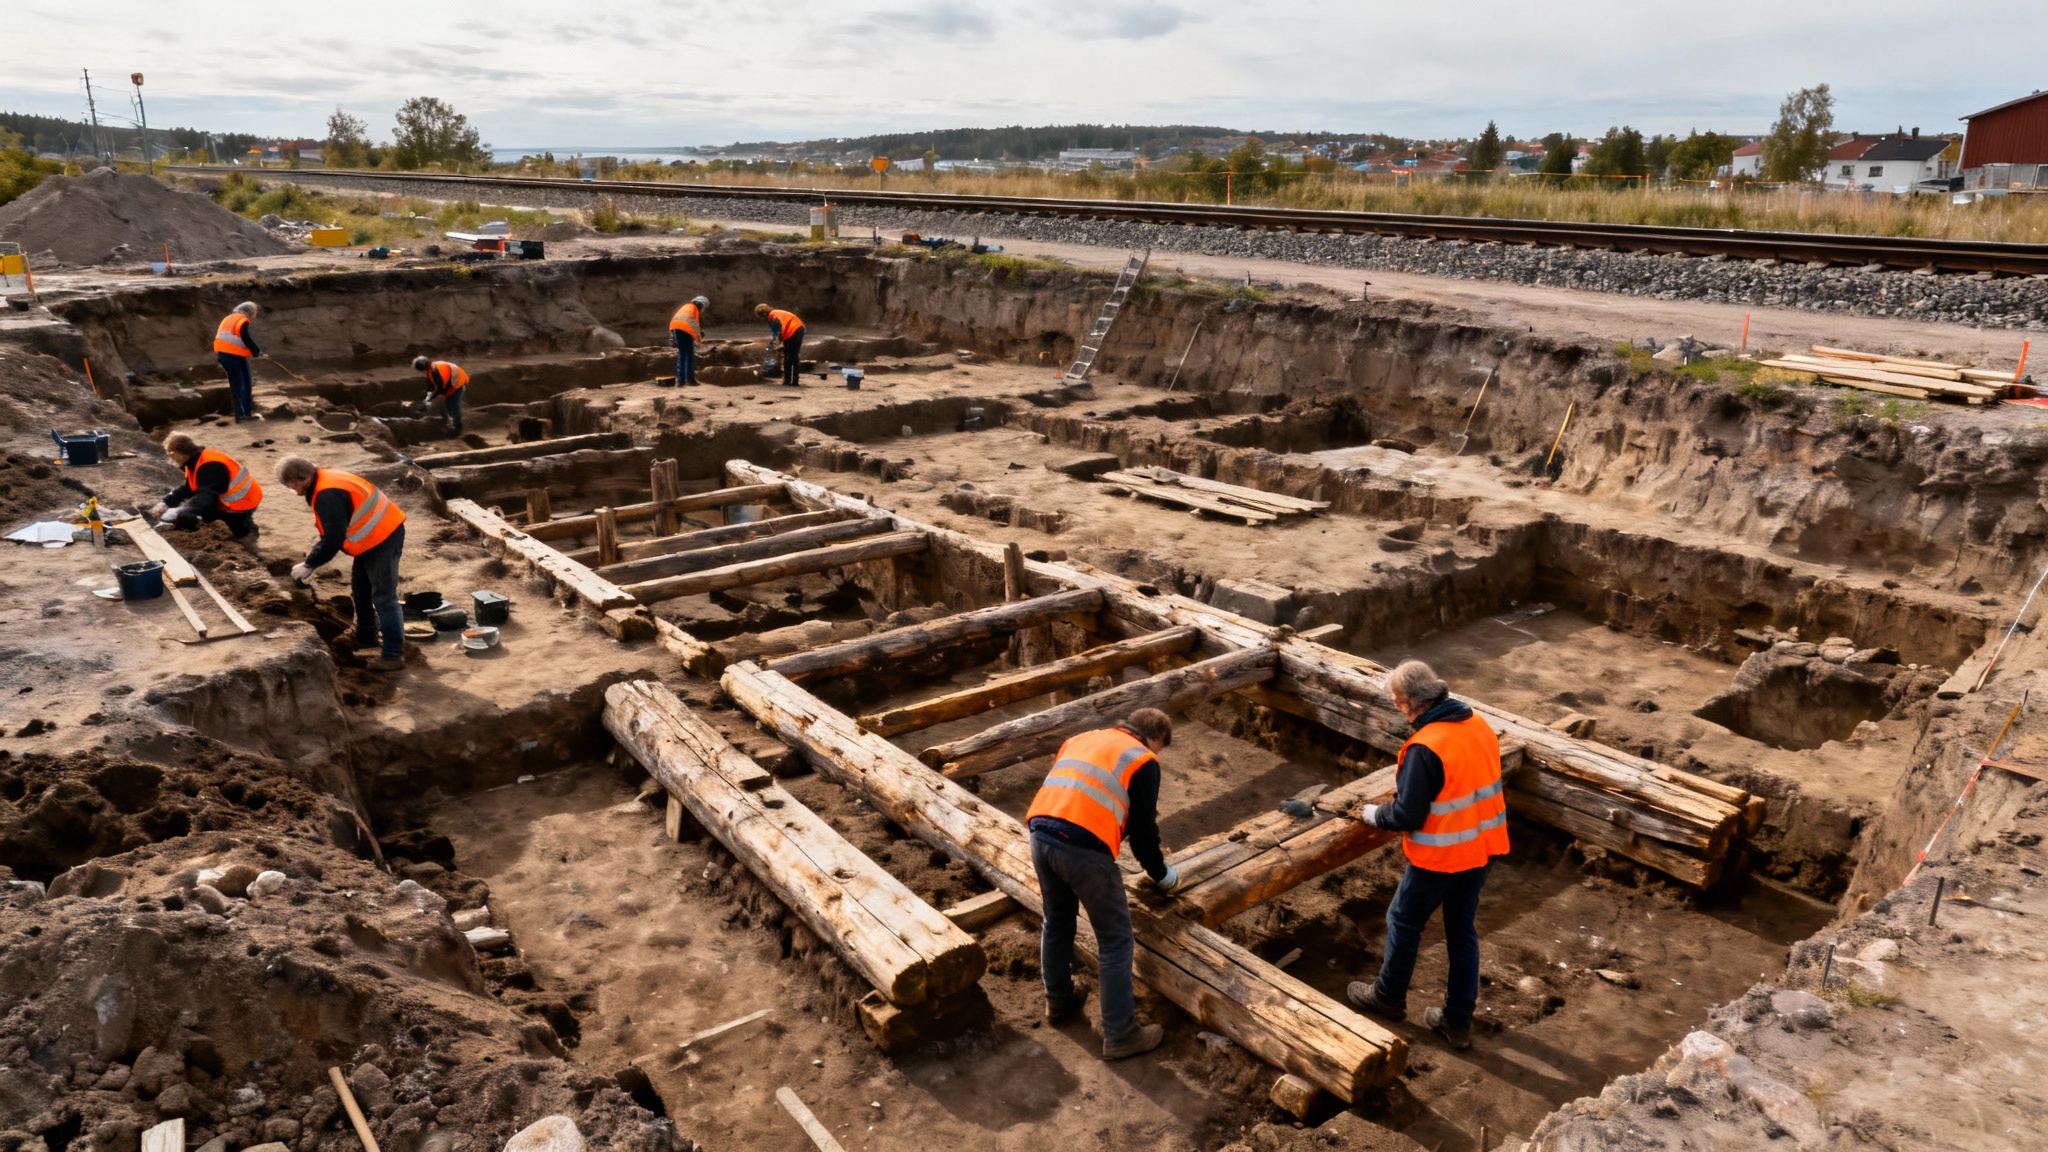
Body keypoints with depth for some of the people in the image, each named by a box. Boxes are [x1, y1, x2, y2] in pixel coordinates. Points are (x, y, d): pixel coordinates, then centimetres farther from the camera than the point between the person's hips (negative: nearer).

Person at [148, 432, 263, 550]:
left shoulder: (210, 467, -27)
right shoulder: (196, 462, 4)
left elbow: (206, 497, -34)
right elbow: (186, 489, 7)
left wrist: (178, 514, -40)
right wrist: (165, 503, -6)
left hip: (243, 503, -10)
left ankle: (244, 532, 4)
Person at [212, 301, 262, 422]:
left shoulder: (228, 319, 19)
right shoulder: (243, 321, -7)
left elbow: (220, 337, 20)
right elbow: (246, 339, -19)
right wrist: (257, 351, -8)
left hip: (222, 353, 8)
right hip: (236, 355, -8)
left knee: (235, 384, 12)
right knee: (246, 383, 2)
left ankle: (239, 414, 12)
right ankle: (247, 412, 0)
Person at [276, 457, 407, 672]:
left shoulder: (327, 495, -25)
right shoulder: (327, 479, 8)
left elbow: (333, 539, -25)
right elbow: (331, 530, 17)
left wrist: (308, 565, -13)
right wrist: (313, 557, 10)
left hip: (382, 539, -11)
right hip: (376, 535, 11)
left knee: (383, 597, -8)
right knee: (360, 589, 23)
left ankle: (393, 654, -4)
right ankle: (366, 638, 37)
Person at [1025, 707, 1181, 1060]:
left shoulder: (1080, 739, 27)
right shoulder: (1143, 760, 8)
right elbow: (1142, 829, 7)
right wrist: (1162, 874, 23)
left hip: (1040, 835, 7)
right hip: (1084, 848, -7)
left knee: (1056, 920, 28)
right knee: (1115, 939, 8)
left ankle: (1058, 1002, 45)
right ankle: (1120, 1035, 15)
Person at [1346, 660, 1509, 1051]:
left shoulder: (1426, 748, -27)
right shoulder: (1481, 727, -2)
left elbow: (1406, 817, -23)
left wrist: (1373, 814, -3)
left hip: (1440, 858, -7)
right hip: (1482, 849, 7)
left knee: (1403, 921, 16)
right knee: (1463, 931, 19)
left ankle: (1388, 997, 35)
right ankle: (1458, 1022, 29)